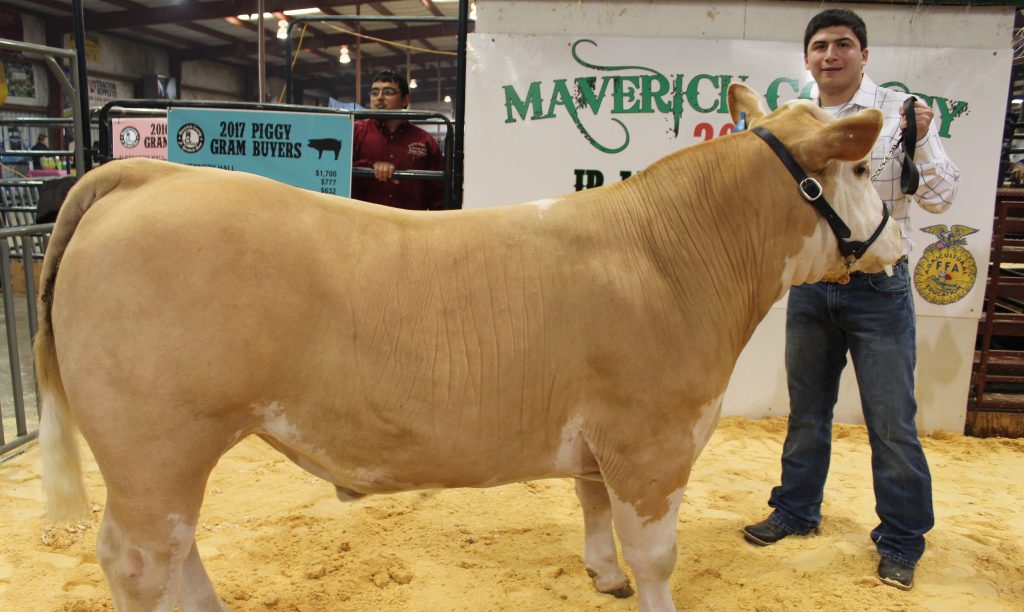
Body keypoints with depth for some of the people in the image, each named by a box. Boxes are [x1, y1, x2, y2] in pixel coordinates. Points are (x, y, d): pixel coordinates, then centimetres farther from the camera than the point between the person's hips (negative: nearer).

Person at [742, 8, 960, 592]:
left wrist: (923, 142, -21)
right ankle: (797, 511, 32)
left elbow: (940, 199, -5)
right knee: (807, 410, 15)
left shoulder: (899, 112, -4)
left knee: (891, 420, 3)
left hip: (878, 287, -4)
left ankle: (901, 542, 21)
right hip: (809, 285, 4)